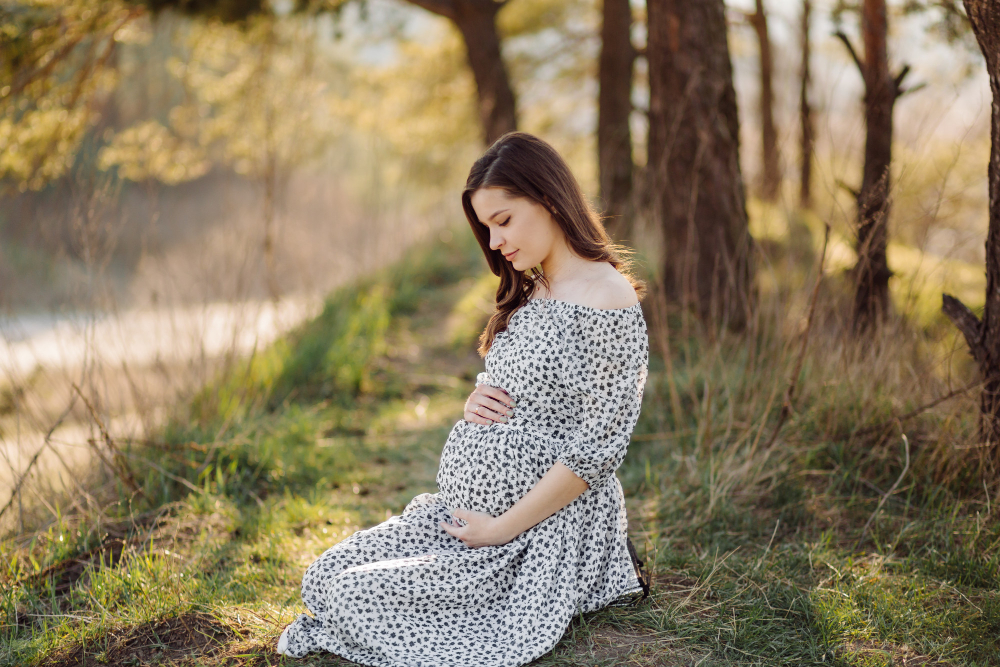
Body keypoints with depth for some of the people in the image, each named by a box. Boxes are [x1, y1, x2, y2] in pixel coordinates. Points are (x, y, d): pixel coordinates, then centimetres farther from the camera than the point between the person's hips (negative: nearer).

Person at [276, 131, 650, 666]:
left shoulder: (607, 298, -17)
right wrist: (475, 404, -2)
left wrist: (503, 528, -17)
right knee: (325, 578, 4)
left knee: (351, 598, -14)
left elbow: (597, 448, -21)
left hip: (544, 526, -9)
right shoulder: (530, 293, 12)